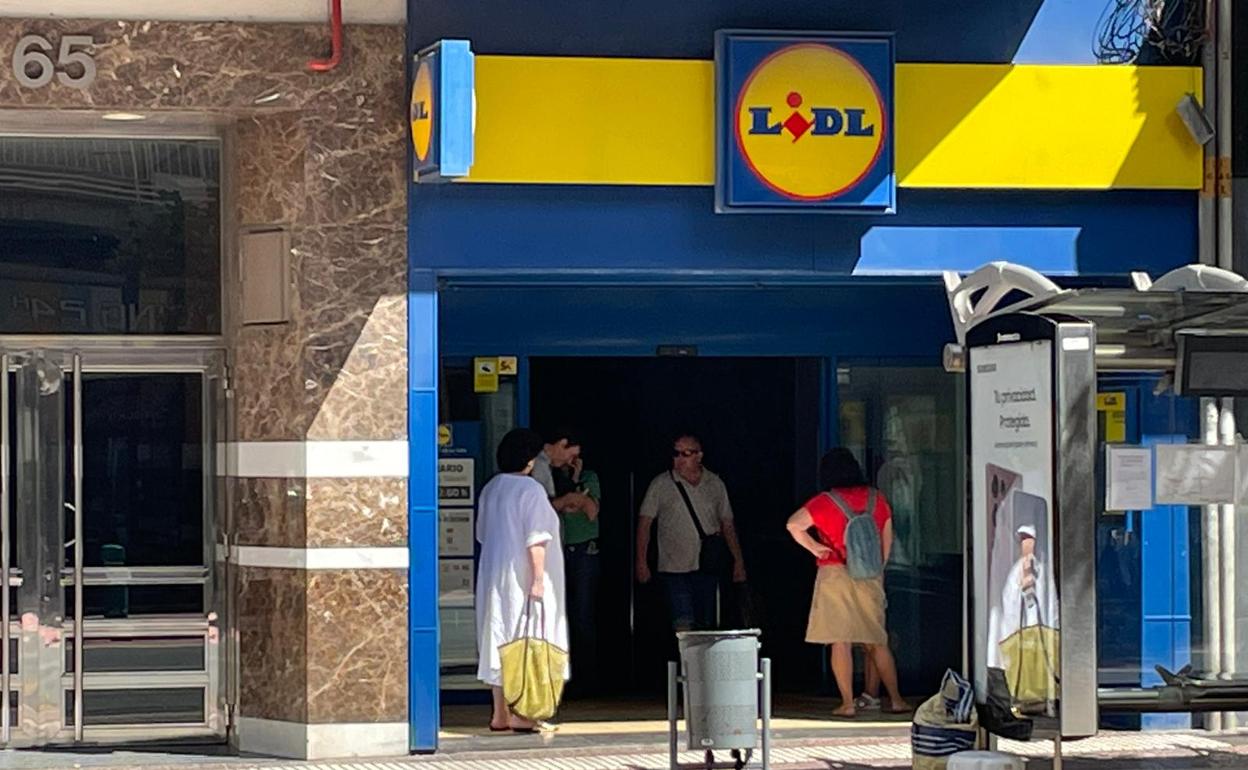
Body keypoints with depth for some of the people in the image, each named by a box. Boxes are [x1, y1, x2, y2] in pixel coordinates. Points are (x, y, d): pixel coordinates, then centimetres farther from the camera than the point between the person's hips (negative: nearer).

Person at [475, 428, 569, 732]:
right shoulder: (531, 490, -14)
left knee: (499, 639, 11)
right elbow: (536, 539, -18)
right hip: (521, 577, -7)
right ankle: (519, 714, -6)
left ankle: (500, 713, 13)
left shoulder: (490, 489, 8)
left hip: (492, 577, 7)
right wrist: (538, 578, -18)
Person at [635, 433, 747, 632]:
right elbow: (644, 523, 1)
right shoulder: (661, 484, 0)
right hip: (675, 570, -3)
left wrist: (738, 561, 9)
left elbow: (727, 525, 13)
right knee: (684, 626, -15)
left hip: (708, 570, 3)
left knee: (706, 627, 6)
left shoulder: (715, 484, 8)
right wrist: (641, 563, -5)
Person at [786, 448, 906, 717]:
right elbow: (887, 540, 12)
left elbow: (794, 525, -13)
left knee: (840, 642, -2)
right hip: (870, 577, 4)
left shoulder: (825, 502, -4)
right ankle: (896, 699, 10)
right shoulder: (877, 500, 7)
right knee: (877, 642, 12)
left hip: (836, 574, -4)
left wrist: (814, 548, -1)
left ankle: (847, 703, -6)